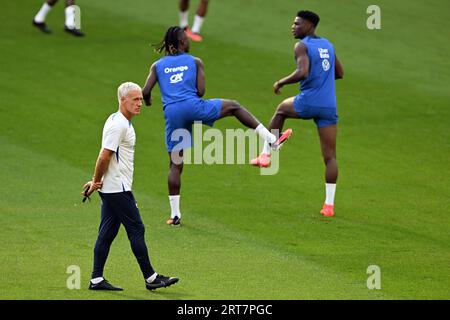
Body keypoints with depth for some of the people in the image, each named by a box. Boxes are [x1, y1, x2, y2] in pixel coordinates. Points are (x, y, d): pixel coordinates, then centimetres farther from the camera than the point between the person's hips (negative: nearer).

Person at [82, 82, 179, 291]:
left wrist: (96, 181, 11)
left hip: (110, 189, 10)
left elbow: (105, 157, 17)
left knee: (107, 233, 9)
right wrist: (97, 181, -9)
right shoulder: (118, 124, -17)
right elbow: (104, 156, -20)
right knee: (136, 230, -5)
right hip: (118, 189, -10)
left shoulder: (121, 122, 16)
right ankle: (151, 278, 0)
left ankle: (97, 280, 9)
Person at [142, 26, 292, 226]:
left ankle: (175, 214, 7)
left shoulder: (157, 66, 16)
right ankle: (271, 140, 11)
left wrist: (147, 100, 29)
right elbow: (200, 91, 2)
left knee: (175, 166, 10)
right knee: (234, 107, 19)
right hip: (193, 106, -2)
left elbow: (145, 92, 6)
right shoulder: (195, 62, 11)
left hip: (172, 113, 2)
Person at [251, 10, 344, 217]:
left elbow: (302, 72, -23)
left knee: (282, 109, 30)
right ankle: (329, 204, 0)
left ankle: (266, 154, 28)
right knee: (330, 157, 5)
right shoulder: (327, 45, 16)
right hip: (329, 106, 5)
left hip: (309, 102, -5)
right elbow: (339, 73, 25)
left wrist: (281, 82, -8)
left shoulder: (302, 46, -7)